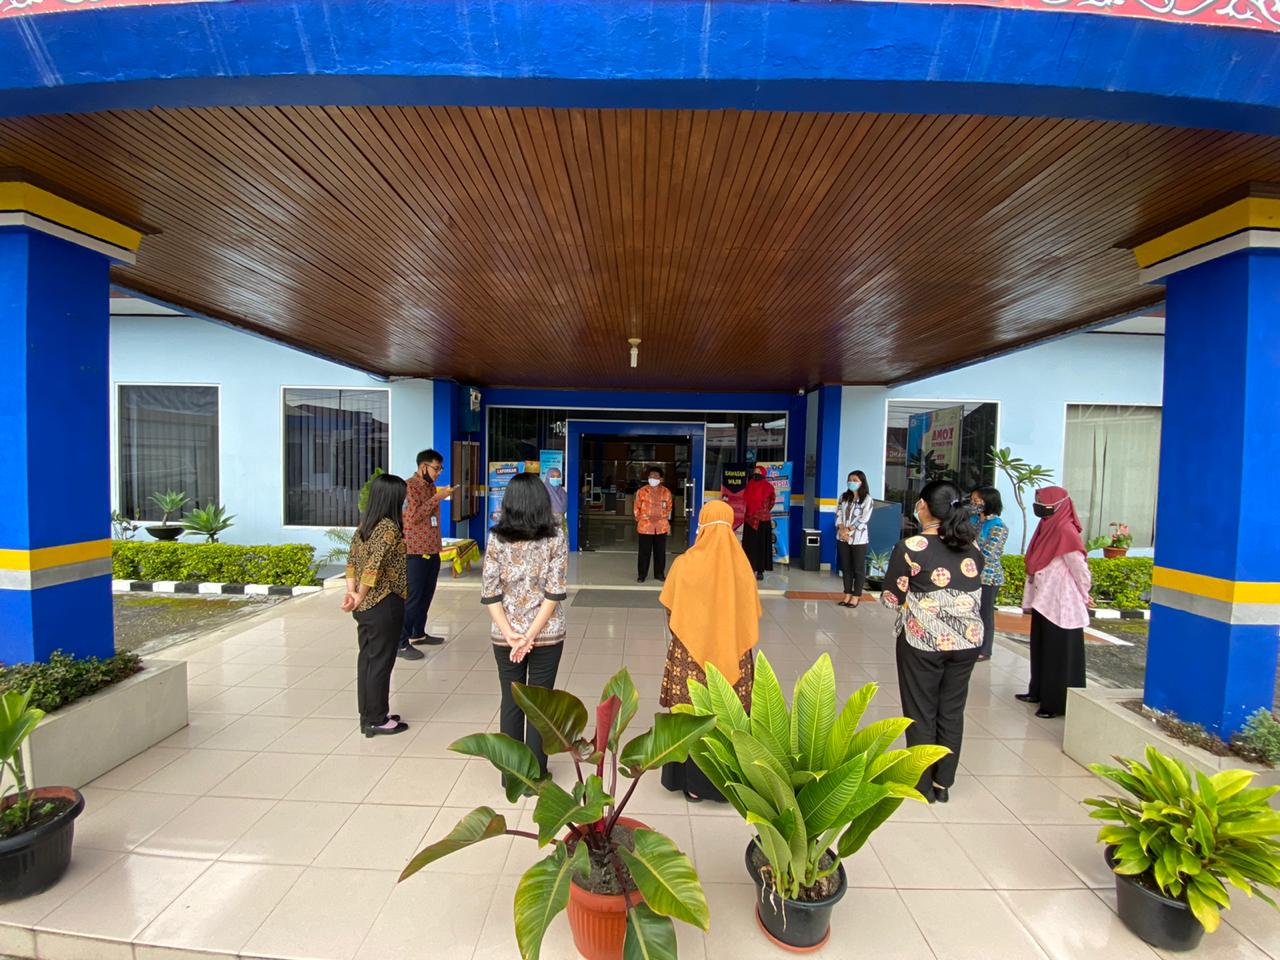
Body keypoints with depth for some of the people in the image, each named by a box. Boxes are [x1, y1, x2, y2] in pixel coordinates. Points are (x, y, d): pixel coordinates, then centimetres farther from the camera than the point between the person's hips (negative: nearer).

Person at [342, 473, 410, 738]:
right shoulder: (389, 528, -18)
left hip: (365, 606, 8)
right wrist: (360, 597, -12)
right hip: (384, 605, -8)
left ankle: (367, 716, 27)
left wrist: (351, 592, -1)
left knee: (366, 659, 15)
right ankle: (377, 721, 15)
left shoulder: (364, 525, 8)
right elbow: (374, 566, -23)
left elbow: (352, 560, 6)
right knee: (381, 662, 3)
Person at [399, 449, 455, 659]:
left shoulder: (431, 486, 14)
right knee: (412, 597, -5)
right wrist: (437, 497, -22)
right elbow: (413, 516, -23)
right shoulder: (409, 487, -13)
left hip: (432, 550, 9)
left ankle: (418, 633, 28)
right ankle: (401, 643, 2)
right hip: (416, 552, -9)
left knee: (427, 595, 15)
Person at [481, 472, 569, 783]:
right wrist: (531, 635, -13)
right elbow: (554, 591, -13)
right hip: (548, 635, -1)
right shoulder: (555, 536, -7)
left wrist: (510, 634, -11)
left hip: (504, 636, 1)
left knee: (511, 703, 16)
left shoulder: (497, 537, -4)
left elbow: (490, 592, -9)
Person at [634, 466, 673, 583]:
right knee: (644, 552, 3)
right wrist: (639, 521, 6)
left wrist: (667, 522, 13)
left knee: (660, 551, 9)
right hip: (645, 526, -2)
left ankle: (659, 573, 22)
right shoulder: (641, 491, -3)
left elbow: (668, 508, 13)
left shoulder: (666, 492, 3)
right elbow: (637, 508, 5)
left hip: (661, 526, 2)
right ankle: (642, 574, 14)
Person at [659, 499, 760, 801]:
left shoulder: (685, 564, -13)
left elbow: (671, 614, -5)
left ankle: (693, 783, 25)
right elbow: (750, 616, 2)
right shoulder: (742, 566, -6)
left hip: (689, 656, -2)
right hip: (733, 656, 2)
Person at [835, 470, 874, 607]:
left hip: (858, 539, -5)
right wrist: (841, 530, -12)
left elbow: (864, 519, -13)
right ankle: (847, 594, 20)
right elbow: (838, 514, 4)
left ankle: (856, 596, 12)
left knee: (858, 568, 3)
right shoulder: (844, 497, 9)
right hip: (842, 538, 5)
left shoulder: (867, 499, -6)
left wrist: (848, 530, -17)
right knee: (846, 567, 11)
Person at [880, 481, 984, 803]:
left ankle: (923, 784, 24)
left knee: (921, 713, 10)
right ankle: (943, 783, 29)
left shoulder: (911, 548, -15)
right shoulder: (972, 547, 0)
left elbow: (891, 599, -9)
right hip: (968, 639, 5)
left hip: (923, 641, -5)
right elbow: (974, 593, 11)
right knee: (952, 711, 16)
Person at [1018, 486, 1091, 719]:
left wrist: (1084, 597, 1)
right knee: (1041, 649, 18)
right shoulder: (1048, 526, 9)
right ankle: (1039, 692, 31)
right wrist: (1030, 599, 13)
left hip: (1061, 605, -9)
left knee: (1059, 655, 1)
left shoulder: (1065, 530, -17)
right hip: (1044, 602, 9)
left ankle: (1057, 703, 11)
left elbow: (1080, 569, -14)